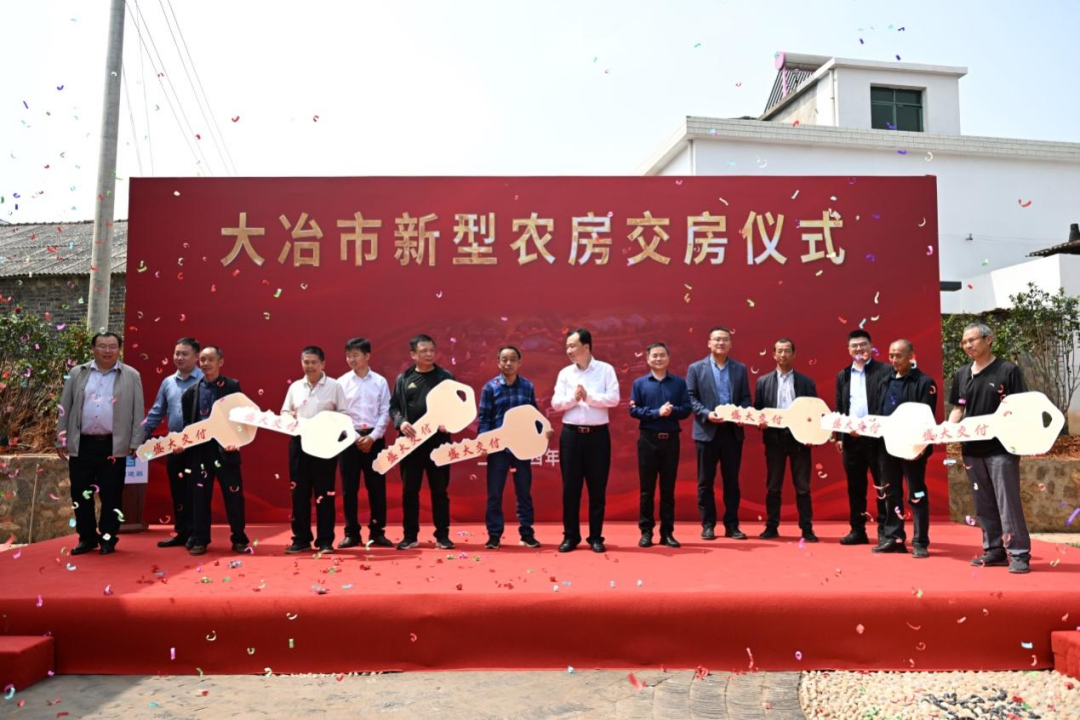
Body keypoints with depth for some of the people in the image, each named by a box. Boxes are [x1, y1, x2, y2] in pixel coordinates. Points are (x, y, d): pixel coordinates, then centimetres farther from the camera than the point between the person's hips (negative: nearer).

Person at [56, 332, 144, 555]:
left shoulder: (131, 376, 3)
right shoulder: (77, 373, 9)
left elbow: (137, 412, 1)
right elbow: (65, 409, 10)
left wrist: (135, 443, -4)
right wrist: (61, 440, 5)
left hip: (114, 446, -2)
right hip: (81, 444, 2)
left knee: (111, 495, 3)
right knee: (80, 494, 7)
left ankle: (108, 539, 16)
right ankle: (87, 537, 21)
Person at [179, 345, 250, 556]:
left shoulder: (232, 386, 0)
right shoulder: (192, 391, 9)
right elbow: (187, 422, 11)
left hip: (225, 448, -3)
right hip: (199, 449, 3)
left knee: (233, 495, 3)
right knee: (199, 496, 7)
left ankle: (239, 539, 15)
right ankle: (199, 540, 17)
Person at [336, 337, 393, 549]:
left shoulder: (380, 382, 4)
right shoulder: (341, 382, 3)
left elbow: (385, 412, 0)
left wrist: (372, 437, -10)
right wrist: (353, 436, -10)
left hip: (374, 439, 0)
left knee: (377, 487, 3)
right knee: (349, 488, 4)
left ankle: (377, 532, 13)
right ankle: (352, 533, 13)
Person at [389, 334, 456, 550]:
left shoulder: (446, 377, 5)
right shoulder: (403, 379, 7)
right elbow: (394, 407, 7)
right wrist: (401, 422, -12)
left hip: (438, 440, -1)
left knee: (440, 489, 5)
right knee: (409, 490, 5)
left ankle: (442, 535, 13)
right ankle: (410, 535, 16)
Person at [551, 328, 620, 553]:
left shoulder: (605, 369, 0)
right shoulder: (565, 373, 7)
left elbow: (613, 398, -9)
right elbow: (556, 403, 0)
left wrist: (588, 397, -17)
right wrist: (573, 398, -16)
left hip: (597, 434, -2)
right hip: (571, 434, 2)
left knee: (597, 488, 4)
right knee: (570, 487, 6)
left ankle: (596, 537, 15)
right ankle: (571, 536, 16)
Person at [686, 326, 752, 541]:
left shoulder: (740, 369, 10)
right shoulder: (696, 368, 2)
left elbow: (746, 398, 9)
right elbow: (690, 398, -2)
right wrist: (706, 414, -16)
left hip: (733, 431, 2)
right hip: (707, 431, -2)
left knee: (732, 481, 7)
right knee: (706, 481, 4)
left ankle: (732, 525, 15)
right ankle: (708, 525, 13)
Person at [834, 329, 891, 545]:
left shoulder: (884, 371, -1)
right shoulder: (843, 375, 14)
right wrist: (839, 435, 6)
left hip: (876, 437, -5)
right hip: (851, 437, 5)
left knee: (882, 485, 1)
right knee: (855, 486, 9)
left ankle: (884, 531, 8)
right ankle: (858, 530, 16)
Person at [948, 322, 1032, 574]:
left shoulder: (1008, 370, -4)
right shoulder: (962, 374, 12)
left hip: (1002, 447, -5)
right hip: (972, 449, 5)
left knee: (1008, 501, -5)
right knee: (984, 504, 10)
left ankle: (1019, 554, 2)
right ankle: (994, 550, 18)